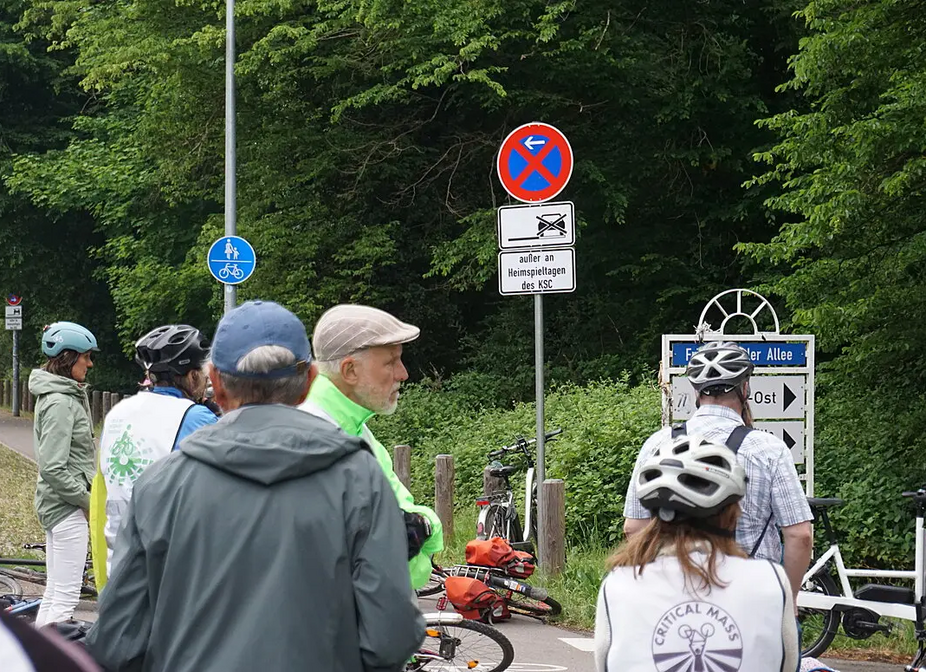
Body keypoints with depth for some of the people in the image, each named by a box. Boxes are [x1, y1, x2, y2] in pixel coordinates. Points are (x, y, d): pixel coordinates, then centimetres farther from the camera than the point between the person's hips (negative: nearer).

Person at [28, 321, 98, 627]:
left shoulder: (67, 396, 13)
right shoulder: (60, 402, -18)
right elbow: (54, 469, -23)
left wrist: (86, 495, 14)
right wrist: (87, 500, -15)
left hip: (59, 505, 10)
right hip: (68, 507, -10)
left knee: (53, 595, 14)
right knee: (66, 598, -9)